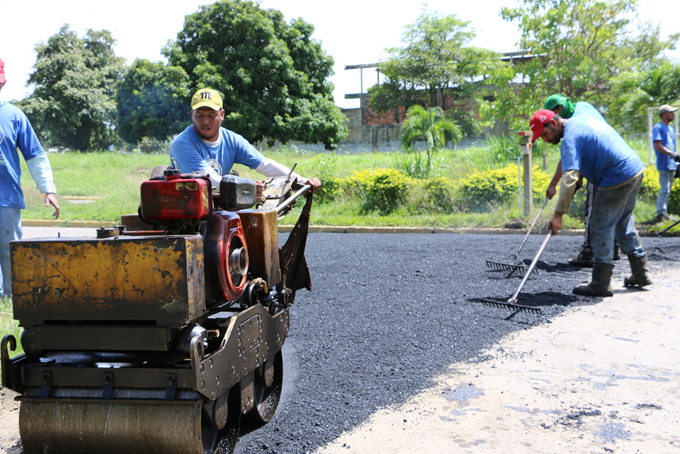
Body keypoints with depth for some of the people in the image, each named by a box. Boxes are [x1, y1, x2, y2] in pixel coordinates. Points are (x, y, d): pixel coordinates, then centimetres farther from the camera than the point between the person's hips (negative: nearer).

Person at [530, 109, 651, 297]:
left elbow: (569, 178, -27)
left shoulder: (570, 138, -16)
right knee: (624, 224, 21)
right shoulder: (581, 119, 13)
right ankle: (640, 273, 30)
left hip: (617, 180, -10)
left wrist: (559, 214, -28)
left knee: (601, 229, -3)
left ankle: (601, 284, 0)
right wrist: (582, 173, 21)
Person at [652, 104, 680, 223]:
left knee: (667, 190, 11)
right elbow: (658, 146, -18)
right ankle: (660, 214, -7)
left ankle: (664, 213, 18)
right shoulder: (658, 127, -8)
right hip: (664, 164, -8)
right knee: (665, 189, -11)